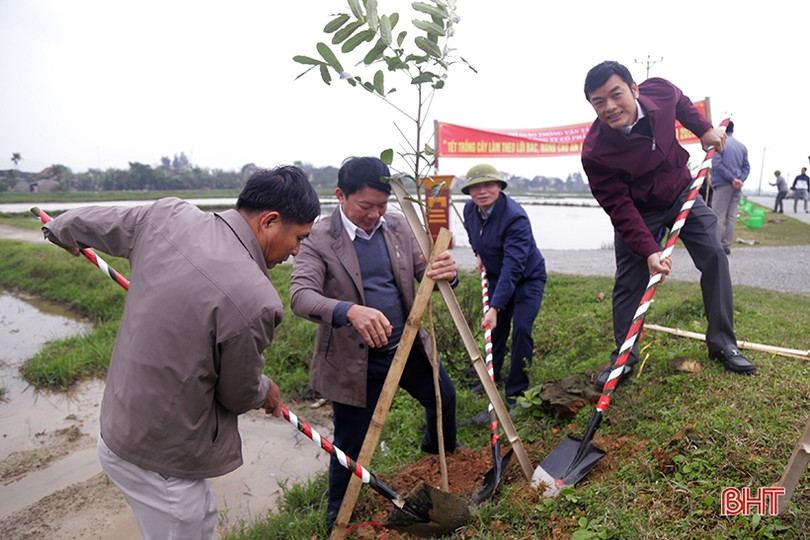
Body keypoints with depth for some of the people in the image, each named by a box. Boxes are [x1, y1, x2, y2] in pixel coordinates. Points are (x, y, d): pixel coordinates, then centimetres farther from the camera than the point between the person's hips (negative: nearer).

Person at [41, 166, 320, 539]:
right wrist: (266, 392, 11)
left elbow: (85, 222, 10)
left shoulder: (166, 216, -10)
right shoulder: (254, 299, -30)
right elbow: (239, 396, -12)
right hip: (162, 461, -8)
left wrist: (60, 230, 34)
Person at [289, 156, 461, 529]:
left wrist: (446, 273, -25)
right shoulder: (319, 240, -17)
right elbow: (300, 295, -30)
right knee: (351, 444, 7)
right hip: (355, 360, -5)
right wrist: (349, 311, -49)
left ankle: (440, 447, 60)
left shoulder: (398, 227, -1)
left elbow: (425, 274, 1)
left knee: (444, 396, 25)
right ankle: (337, 518, 37)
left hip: (408, 346, 6)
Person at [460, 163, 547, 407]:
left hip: (527, 279, -6)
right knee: (495, 328, 12)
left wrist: (495, 307, -44)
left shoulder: (515, 217, -33)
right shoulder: (470, 210, -10)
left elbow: (513, 267, -39)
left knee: (521, 328, -15)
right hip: (497, 277, 6)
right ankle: (490, 379, 31)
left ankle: (516, 391, 1)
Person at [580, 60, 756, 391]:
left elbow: (681, 102, 8)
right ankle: (624, 357, 13)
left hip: (683, 193, 4)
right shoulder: (595, 153, -32)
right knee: (629, 282, -4)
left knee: (715, 256, -2)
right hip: (638, 212, -4)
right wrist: (649, 251, -35)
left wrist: (704, 129, 0)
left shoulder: (660, 91, -21)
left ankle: (722, 343, 14)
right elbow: (620, 209, -28)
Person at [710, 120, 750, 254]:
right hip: (737, 187, 6)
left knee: (718, 215, -4)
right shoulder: (742, 146, 14)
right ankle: (727, 245, 10)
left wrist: (732, 179, -13)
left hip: (723, 184, -6)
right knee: (732, 216, 8)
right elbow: (746, 167, 9)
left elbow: (717, 164, -15)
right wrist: (740, 180, -3)